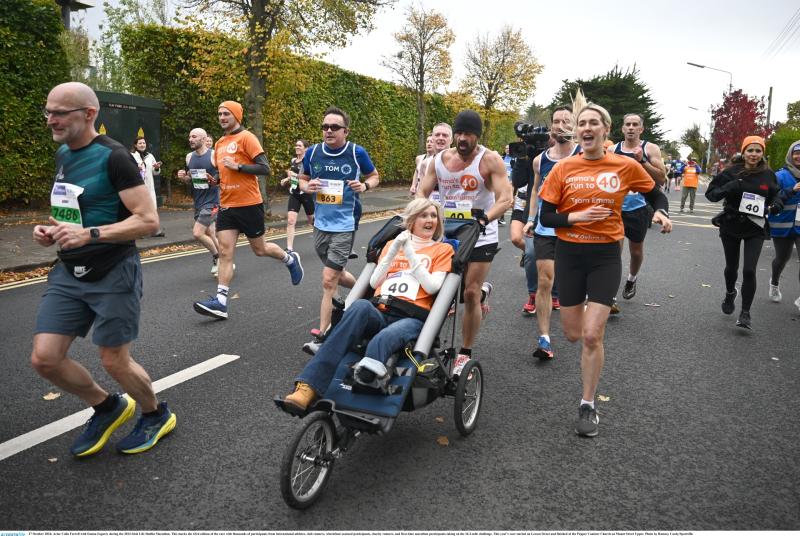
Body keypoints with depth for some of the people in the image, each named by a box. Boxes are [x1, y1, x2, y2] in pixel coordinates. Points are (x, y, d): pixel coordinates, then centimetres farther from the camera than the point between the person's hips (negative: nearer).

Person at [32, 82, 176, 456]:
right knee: (44, 358, 1)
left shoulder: (113, 157, -14)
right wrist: (53, 231, 5)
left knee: (114, 361, 1)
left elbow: (148, 220, -19)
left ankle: (156, 415, 29)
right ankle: (108, 408, 26)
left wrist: (90, 235, -28)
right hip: (68, 273, 8)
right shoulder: (62, 155, 11)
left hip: (113, 274, -7)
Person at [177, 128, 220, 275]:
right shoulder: (189, 157, 8)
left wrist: (215, 180, -28)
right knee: (210, 235, 13)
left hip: (211, 201, -7)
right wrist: (183, 177, -2)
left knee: (197, 233, -14)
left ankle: (216, 257, 10)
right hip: (198, 202, 7)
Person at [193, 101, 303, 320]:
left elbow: (265, 168, -13)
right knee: (225, 253, -2)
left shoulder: (246, 138, -8)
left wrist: (237, 166, -21)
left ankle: (290, 259, 37)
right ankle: (221, 302, -3)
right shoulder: (220, 143, 14)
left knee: (259, 249, 8)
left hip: (249, 205, -6)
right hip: (226, 206, 6)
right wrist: (214, 178, 4)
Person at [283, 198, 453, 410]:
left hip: (412, 318, -2)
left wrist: (410, 254, -1)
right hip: (379, 314, 2)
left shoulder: (443, 250, 19)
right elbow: (374, 282, 15)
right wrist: (394, 250, 5)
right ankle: (308, 387, -45)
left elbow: (432, 286, 2)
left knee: (381, 341, -38)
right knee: (361, 306, -36)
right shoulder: (393, 243, 27)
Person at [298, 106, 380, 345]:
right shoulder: (312, 152, -1)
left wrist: (364, 185, -14)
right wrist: (307, 186, -9)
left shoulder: (357, 152, -8)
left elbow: (374, 176, 8)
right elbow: (302, 179, 14)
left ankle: (322, 334, 2)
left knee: (329, 280, -9)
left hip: (345, 224, -5)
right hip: (321, 224, 5)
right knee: (336, 274, 21)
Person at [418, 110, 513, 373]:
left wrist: (484, 219, -36)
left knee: (470, 293, -7)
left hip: (481, 237, -4)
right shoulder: (440, 159, 2)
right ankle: (482, 291, 41)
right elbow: (421, 192, 4)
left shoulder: (490, 160, -11)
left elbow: (506, 199, -19)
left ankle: (465, 354, 8)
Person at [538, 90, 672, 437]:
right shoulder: (563, 169, -4)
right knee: (573, 334, 10)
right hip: (569, 254, 2)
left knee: (592, 335, -8)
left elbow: (655, 194, 13)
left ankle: (587, 405, 10)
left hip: (605, 255, -1)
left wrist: (661, 212, -8)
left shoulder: (626, 167, -4)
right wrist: (576, 217, -19)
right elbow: (546, 217, -2)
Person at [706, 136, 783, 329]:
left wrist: (776, 205, -10)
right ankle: (730, 293, 46)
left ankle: (745, 313, 2)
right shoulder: (732, 172, -7)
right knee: (731, 267, 14)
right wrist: (728, 188, -24)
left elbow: (775, 196, 12)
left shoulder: (768, 175, -1)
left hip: (755, 229, 0)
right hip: (731, 226, 0)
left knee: (749, 270, -11)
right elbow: (710, 193, -6)